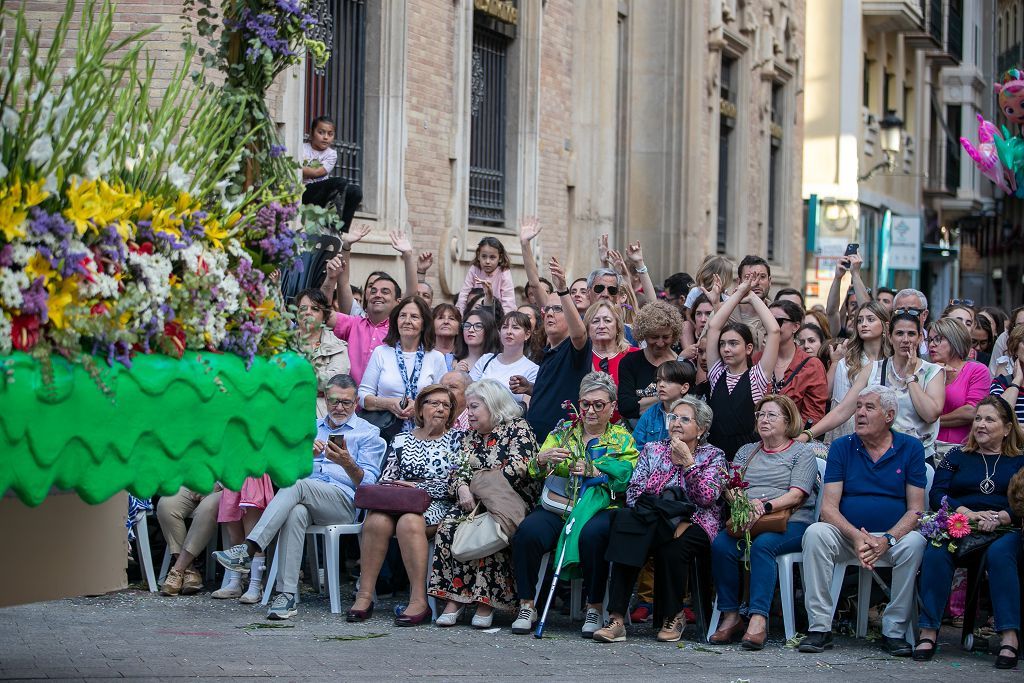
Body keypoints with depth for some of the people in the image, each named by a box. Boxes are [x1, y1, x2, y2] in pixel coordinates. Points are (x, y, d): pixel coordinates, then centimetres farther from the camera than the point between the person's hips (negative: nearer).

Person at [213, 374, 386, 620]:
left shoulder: (368, 433, 14)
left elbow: (367, 483, 2)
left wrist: (347, 464, -18)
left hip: (346, 503, -3)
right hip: (305, 499, 3)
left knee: (297, 485, -34)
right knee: (296, 513, -36)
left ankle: (248, 551, -45)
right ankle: (287, 595, -43)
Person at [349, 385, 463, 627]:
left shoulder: (456, 439, 10)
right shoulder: (402, 440, 21)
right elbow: (385, 479, 17)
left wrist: (415, 486, -8)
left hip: (438, 507, -3)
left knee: (409, 522, -36)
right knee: (377, 521, -30)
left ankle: (419, 600, -38)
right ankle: (365, 594, -29)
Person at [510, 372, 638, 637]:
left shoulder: (623, 440, 14)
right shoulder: (563, 432, 20)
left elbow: (629, 478, -3)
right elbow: (534, 472, 9)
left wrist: (593, 471, -14)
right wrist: (543, 458, -13)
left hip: (600, 507, -2)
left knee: (591, 535, -37)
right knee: (527, 532, -29)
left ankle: (594, 608, -22)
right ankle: (527, 606, -18)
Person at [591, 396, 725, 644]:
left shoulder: (712, 456, 9)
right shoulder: (652, 450, 16)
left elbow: (708, 497, -9)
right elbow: (633, 493, 4)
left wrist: (687, 462, -11)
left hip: (692, 525, -2)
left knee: (672, 548, -36)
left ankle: (673, 616, -14)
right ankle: (616, 619, -37)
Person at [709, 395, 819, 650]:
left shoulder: (802, 453, 10)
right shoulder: (747, 451, 25)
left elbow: (796, 494, -4)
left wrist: (765, 507, -21)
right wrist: (748, 503, -12)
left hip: (789, 523, -4)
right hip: (746, 523, 4)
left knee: (763, 544, -36)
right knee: (721, 545, -28)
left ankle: (758, 619, -43)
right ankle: (730, 616, -25)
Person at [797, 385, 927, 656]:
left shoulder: (911, 448, 3)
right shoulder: (841, 448, 5)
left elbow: (916, 509, -2)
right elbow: (828, 507, -3)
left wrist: (887, 539, -20)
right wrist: (856, 536, -22)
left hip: (893, 535, -1)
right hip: (847, 534, 1)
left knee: (914, 543, -33)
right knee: (815, 533, -29)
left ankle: (894, 631, -22)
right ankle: (819, 627, -25)